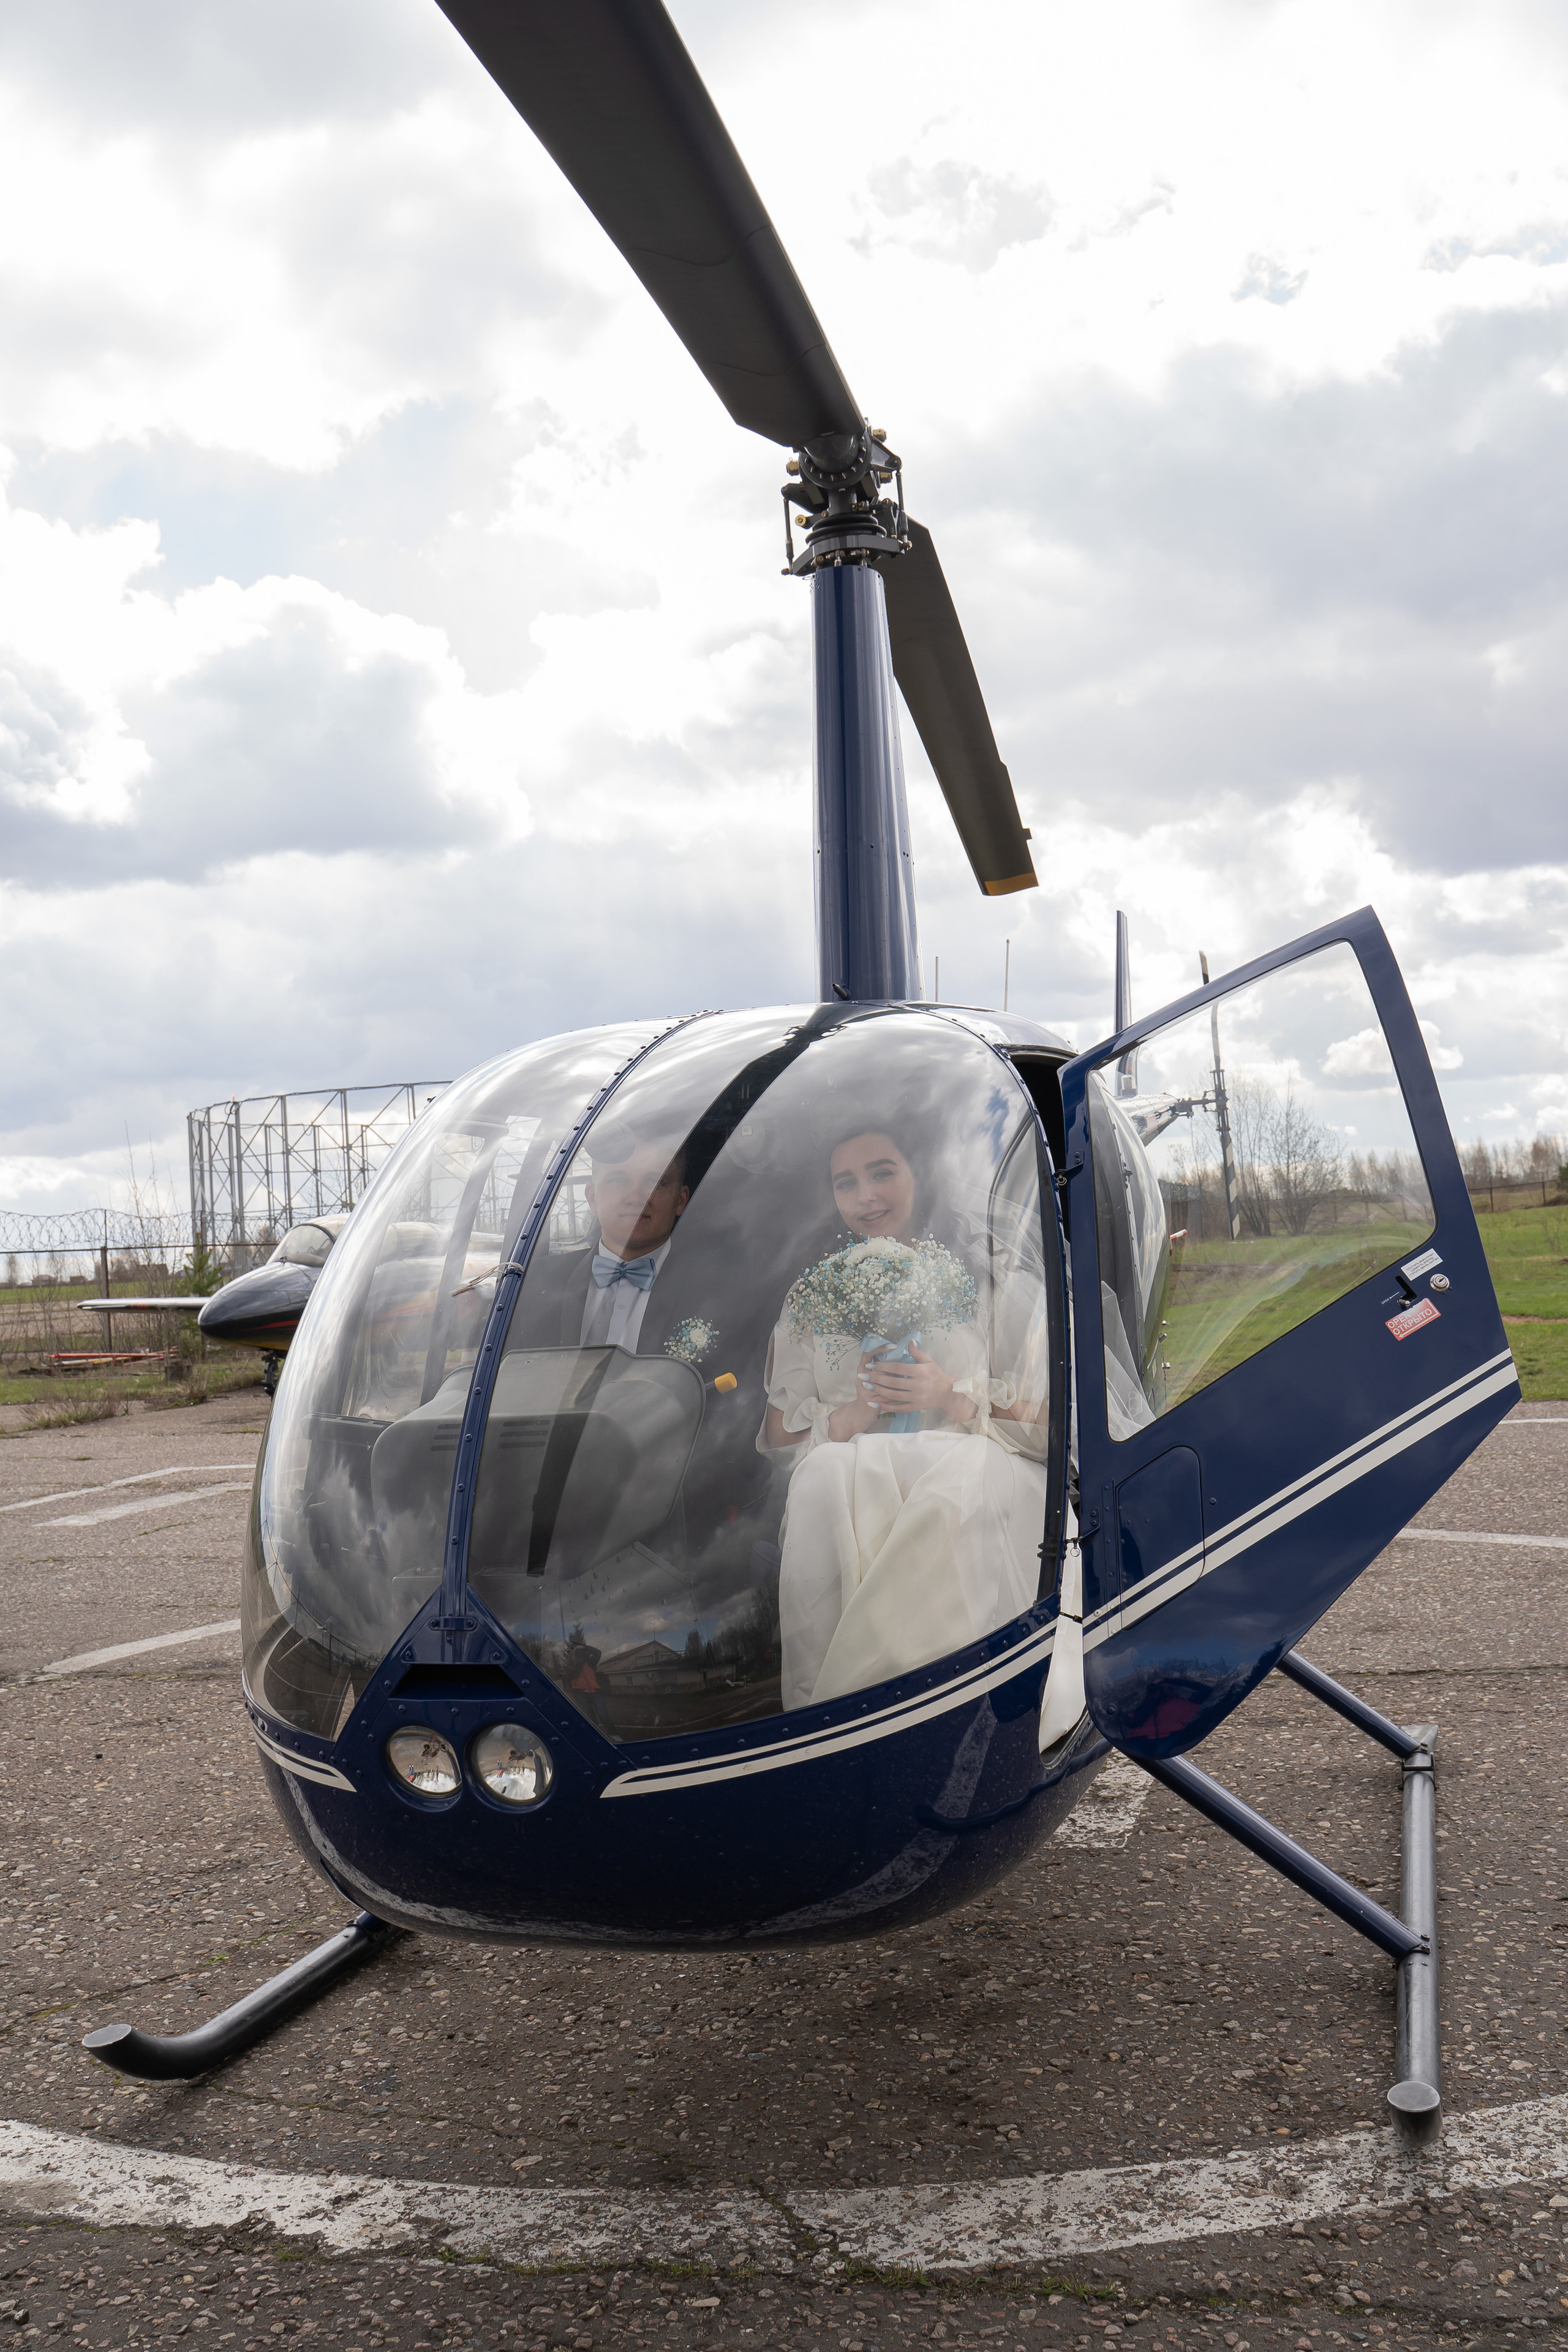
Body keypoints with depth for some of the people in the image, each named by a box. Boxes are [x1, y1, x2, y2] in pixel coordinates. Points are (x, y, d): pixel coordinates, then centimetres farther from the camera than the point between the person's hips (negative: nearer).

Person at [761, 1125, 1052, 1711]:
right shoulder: (810, 1299, 20)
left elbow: (1039, 1416, 7)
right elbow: (779, 1436, 12)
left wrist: (952, 1396, -12)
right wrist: (854, 1413, -8)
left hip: (972, 1463, -1)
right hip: (850, 1474, 2)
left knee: (957, 1492, -38)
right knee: (830, 1475, -35)